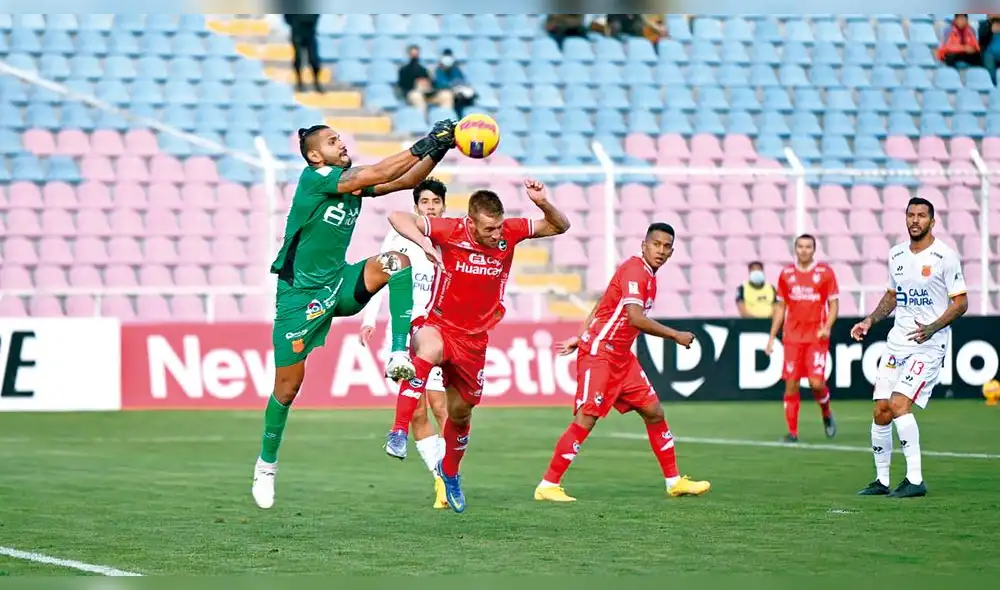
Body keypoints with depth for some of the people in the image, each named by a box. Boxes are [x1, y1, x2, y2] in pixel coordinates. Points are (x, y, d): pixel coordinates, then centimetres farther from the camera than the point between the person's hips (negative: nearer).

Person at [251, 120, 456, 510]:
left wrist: (438, 150, -11)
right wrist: (424, 145, -28)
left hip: (339, 284, 6)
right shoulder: (313, 178, -17)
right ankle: (266, 464, 20)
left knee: (397, 260, -18)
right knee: (288, 386, -1)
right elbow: (376, 175, -28)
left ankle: (398, 355, -24)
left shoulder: (353, 181, 5)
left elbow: (404, 180, 4)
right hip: (300, 295, -6)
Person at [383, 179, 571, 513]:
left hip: (474, 339, 4)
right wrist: (423, 242, -37)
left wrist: (543, 204, -20)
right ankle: (399, 432, -40)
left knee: (461, 412, 16)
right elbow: (397, 218, -21)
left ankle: (450, 471, 45)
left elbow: (560, 226, 1)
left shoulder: (509, 233, -8)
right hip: (439, 325, -4)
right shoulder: (450, 231, -17)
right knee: (429, 350, -41)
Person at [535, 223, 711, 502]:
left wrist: (582, 338, 17)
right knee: (586, 419, -11)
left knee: (654, 412, 10)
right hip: (599, 354, -10)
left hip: (622, 357, 10)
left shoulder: (648, 276, 12)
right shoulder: (634, 270, -17)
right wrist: (676, 336, -19)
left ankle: (674, 482, 18)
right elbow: (636, 318, -28)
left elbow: (601, 305, 18)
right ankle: (547, 485, -6)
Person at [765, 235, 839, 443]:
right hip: (792, 337, 3)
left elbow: (834, 304, 2)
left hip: (817, 337, -3)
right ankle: (792, 432, 5)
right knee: (791, 384, -2)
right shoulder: (786, 274, 8)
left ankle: (827, 414, 17)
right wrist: (772, 337, 10)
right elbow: (780, 307, 15)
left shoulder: (825, 272, 0)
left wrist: (827, 327, -16)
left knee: (816, 382, -13)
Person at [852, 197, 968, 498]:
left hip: (929, 344, -6)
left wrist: (932, 327, -22)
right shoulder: (896, 254, 11)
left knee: (898, 404, -20)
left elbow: (961, 303, -8)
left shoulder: (945, 256, -8)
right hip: (897, 339, 6)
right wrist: (870, 320, 11)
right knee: (881, 412, 1)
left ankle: (915, 480, -14)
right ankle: (882, 480, 15)